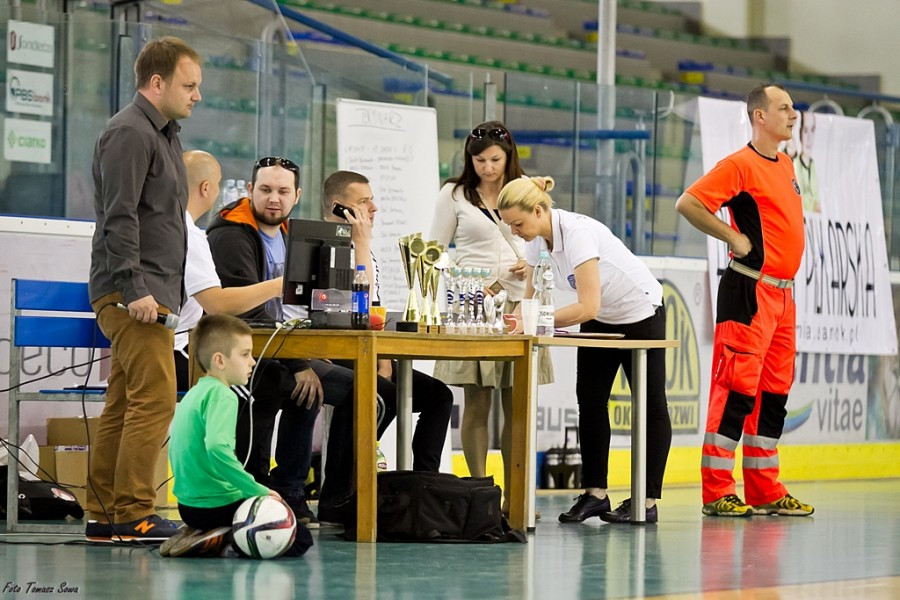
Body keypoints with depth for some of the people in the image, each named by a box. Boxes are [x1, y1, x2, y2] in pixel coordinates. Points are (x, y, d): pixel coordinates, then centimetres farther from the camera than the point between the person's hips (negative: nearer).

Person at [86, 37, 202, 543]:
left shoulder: (164, 134, 21)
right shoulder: (130, 133, -11)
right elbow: (119, 218, -19)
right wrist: (135, 288, -23)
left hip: (152, 293, 10)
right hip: (134, 292, -10)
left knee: (123, 406, 9)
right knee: (155, 400, -13)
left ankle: (104, 516, 11)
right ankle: (133, 515, -12)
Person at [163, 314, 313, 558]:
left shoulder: (193, 394, 13)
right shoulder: (222, 396, -16)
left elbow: (176, 450, 22)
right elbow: (217, 448, -32)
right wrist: (257, 490, -27)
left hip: (188, 504, 9)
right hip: (216, 506, -9)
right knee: (301, 539, -4)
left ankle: (198, 535, 7)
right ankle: (222, 539, -16)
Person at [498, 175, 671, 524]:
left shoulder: (577, 233, -35)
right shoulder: (537, 239, -11)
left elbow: (588, 307, -38)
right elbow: (530, 296, -5)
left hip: (641, 314, -7)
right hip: (602, 321, 7)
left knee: (650, 404, 1)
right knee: (590, 401, -2)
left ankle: (648, 501, 4)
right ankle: (595, 494, 2)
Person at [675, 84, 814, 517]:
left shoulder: (785, 165, 16)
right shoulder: (740, 164, -11)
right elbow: (688, 203, -19)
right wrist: (734, 237, -15)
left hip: (782, 293, 9)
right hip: (750, 291, -9)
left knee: (774, 392, 10)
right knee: (737, 389, -9)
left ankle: (765, 492, 16)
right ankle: (717, 493, -6)